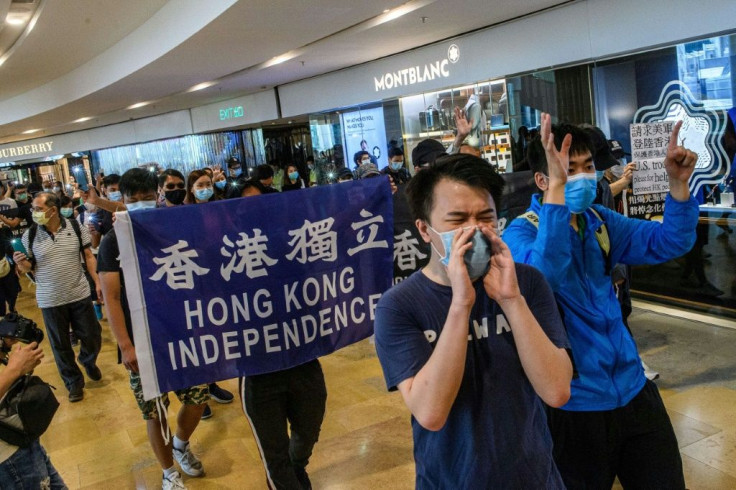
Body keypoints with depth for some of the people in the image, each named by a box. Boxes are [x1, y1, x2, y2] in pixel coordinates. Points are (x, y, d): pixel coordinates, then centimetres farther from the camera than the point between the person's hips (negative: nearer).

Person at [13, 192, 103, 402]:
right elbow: (28, 267, 1)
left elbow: (88, 256, -1)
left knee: (92, 338, 10)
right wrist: (20, 263, -22)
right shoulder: (30, 235, -6)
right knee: (61, 345, 11)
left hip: (80, 295, 0)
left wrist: (98, 282, -7)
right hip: (50, 300, 0)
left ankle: (88, 362, 43)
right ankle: (74, 382, 29)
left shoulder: (76, 227, -7)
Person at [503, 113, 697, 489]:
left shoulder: (601, 221, 6)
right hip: (575, 403, -6)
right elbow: (542, 274, -35)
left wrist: (678, 182, -13)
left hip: (633, 389, 6)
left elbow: (669, 243, 3)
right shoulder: (521, 233, -14)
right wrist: (557, 188, -39)